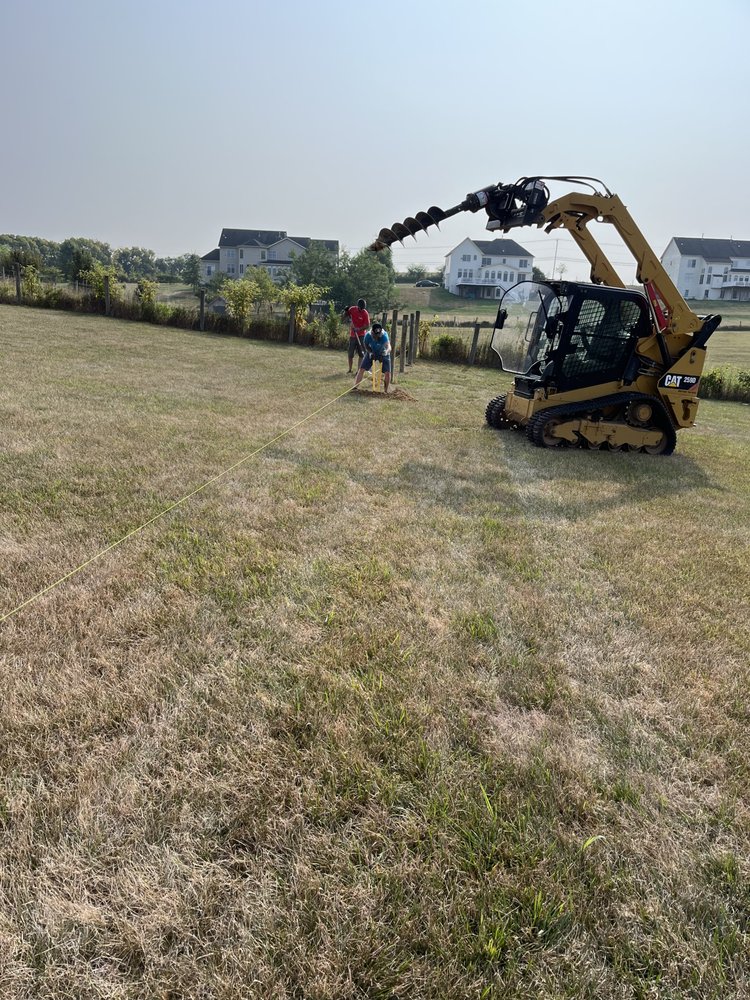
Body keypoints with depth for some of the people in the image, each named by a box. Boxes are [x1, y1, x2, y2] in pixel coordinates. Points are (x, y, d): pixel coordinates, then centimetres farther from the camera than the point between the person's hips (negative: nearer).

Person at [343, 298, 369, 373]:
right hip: (352, 335, 4)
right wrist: (346, 311, -9)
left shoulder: (365, 313, -12)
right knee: (350, 353, 7)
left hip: (361, 335, -3)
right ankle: (350, 369, 18)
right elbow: (345, 315, 14)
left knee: (361, 353, -3)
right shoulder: (352, 309, -1)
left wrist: (359, 329, -29)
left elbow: (367, 325, -15)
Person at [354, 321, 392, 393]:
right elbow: (366, 346, -7)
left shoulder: (384, 335, -36)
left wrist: (386, 351, -73)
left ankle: (385, 391, 9)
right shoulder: (368, 335, -27)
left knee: (387, 372, -10)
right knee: (362, 369, -6)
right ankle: (355, 387, 5)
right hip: (372, 352, 2)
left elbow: (388, 346, -51)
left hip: (383, 353, -1)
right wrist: (370, 352, -24)